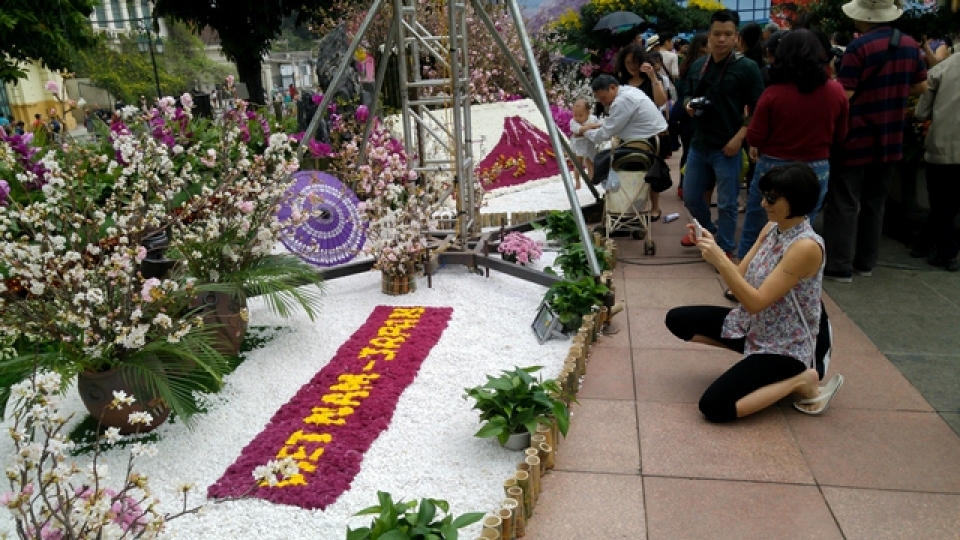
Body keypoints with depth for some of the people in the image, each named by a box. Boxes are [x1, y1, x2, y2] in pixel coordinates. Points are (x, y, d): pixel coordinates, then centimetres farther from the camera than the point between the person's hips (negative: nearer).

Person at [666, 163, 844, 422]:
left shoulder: (806, 247, -27)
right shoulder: (772, 228, -1)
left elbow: (756, 302, -27)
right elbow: (741, 277, 0)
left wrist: (720, 260, -33)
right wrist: (713, 250, -15)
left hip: (784, 346, -8)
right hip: (754, 325, 9)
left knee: (714, 407, -21)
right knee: (677, 320, 5)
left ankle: (802, 379, -3)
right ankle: (751, 356, 10)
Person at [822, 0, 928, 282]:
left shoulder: (859, 47, -15)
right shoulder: (910, 45, 4)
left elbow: (843, 95, -19)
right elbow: (921, 86, 14)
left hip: (856, 140, -6)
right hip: (890, 140, 6)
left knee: (844, 204, 0)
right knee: (875, 203, 15)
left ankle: (839, 266, 1)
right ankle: (866, 262, 22)